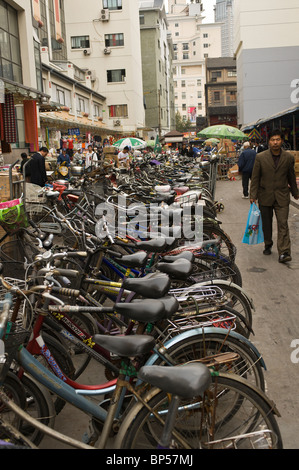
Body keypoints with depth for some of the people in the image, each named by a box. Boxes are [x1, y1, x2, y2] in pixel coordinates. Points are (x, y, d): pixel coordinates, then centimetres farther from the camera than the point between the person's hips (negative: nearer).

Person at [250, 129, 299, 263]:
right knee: (266, 224, 12)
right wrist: (253, 195, -4)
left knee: (283, 224, -9)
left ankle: (283, 253, -11)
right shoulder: (260, 157, -4)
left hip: (282, 197, 0)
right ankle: (268, 245, 34)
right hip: (265, 196, 1)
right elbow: (255, 178, 0)